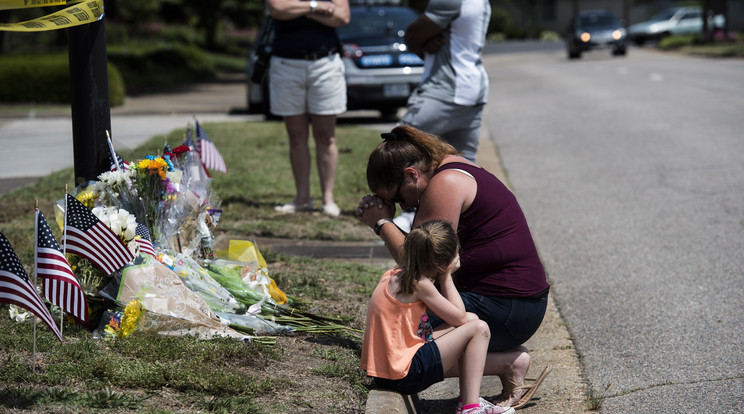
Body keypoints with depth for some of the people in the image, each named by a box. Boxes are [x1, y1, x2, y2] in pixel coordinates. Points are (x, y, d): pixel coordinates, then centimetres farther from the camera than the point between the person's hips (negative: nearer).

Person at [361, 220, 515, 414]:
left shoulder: (394, 275, 8)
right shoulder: (420, 285, -19)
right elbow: (459, 318, -8)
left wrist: (443, 276, 8)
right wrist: (446, 277, 0)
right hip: (403, 375, -10)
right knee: (478, 329, -5)